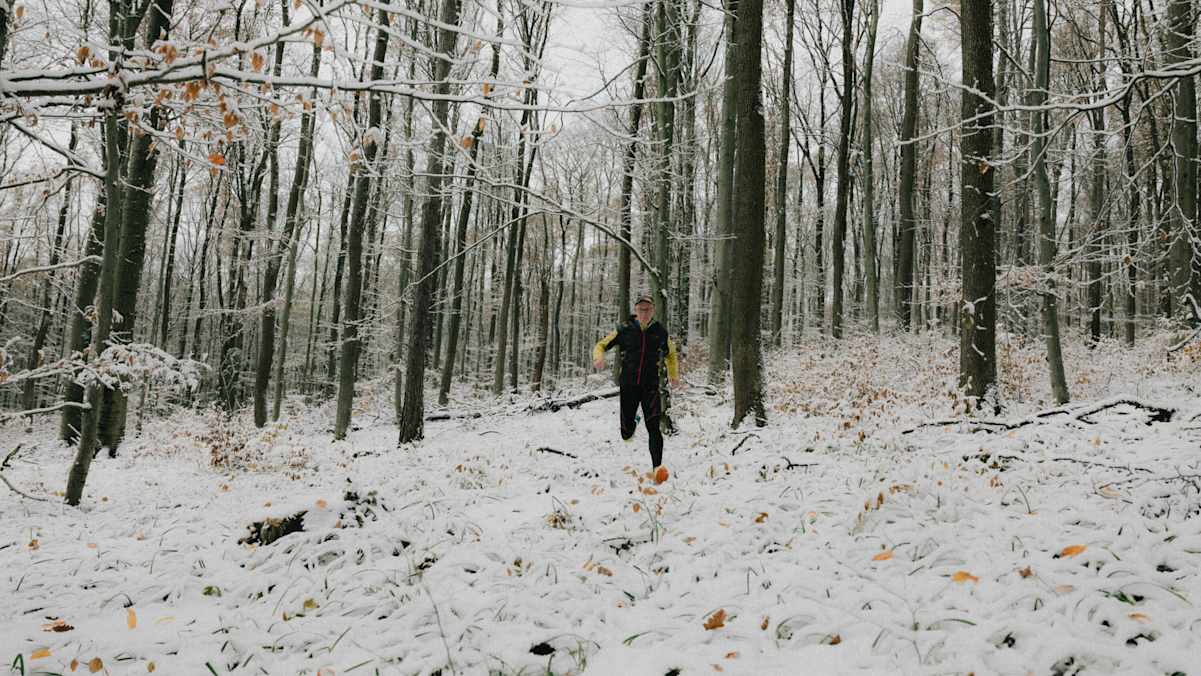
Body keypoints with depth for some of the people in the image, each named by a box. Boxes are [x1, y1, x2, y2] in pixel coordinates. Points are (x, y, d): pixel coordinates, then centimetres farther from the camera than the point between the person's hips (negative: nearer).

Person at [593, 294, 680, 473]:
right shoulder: (624, 329, -1)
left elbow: (671, 354, 22)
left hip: (651, 386, -1)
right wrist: (599, 357, -17)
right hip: (628, 386, 1)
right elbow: (601, 345, 5)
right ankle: (634, 422, 46)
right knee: (626, 434, 10)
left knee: (654, 428, -19)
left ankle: (657, 467, -17)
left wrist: (674, 376, 15)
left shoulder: (660, 332, 3)